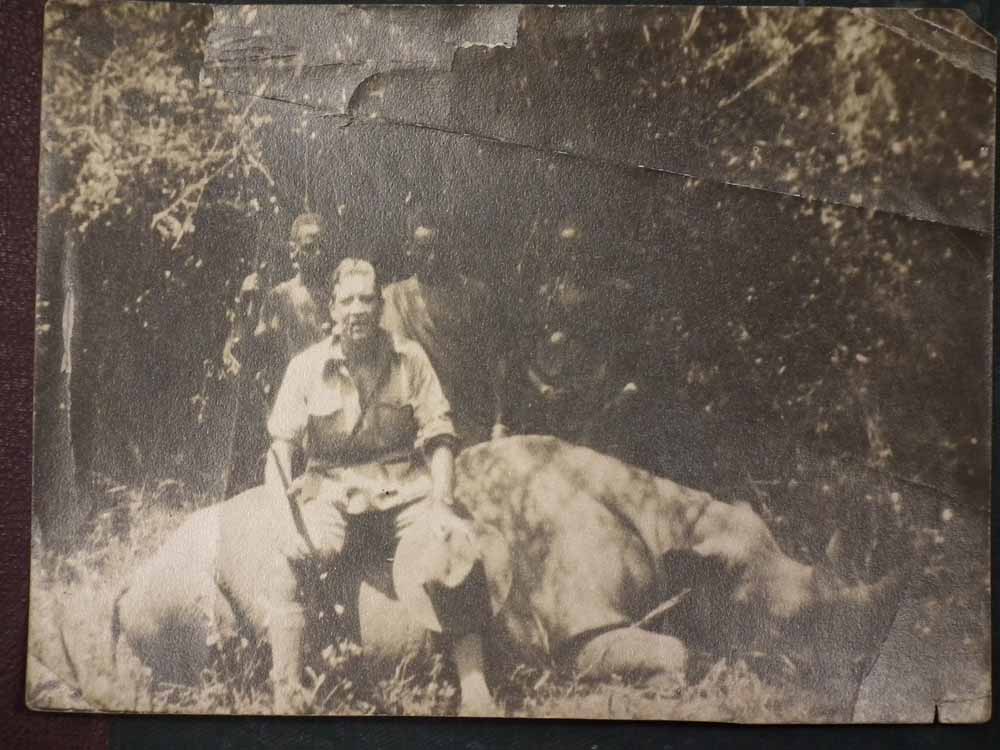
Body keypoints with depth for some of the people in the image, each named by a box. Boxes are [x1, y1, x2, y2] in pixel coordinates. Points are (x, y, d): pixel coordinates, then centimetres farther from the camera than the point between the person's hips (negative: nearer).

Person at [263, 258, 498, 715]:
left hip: (405, 486, 1)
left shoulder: (410, 358, 5)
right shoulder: (306, 367, 4)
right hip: (332, 488, 0)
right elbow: (281, 443, 1)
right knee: (297, 554, -31)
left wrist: (443, 504, -10)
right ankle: (286, 690, -24)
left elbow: (438, 436, 3)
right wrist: (281, 504, -16)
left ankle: (474, 690, -17)